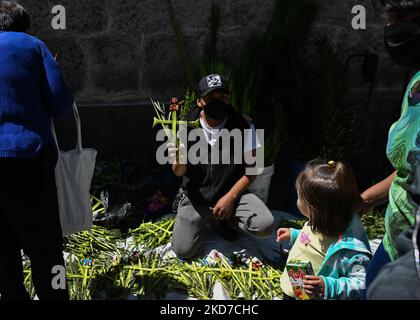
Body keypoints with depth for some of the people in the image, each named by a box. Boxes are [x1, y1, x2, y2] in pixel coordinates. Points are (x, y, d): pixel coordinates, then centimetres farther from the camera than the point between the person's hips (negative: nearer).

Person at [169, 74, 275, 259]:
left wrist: (230, 197, -16)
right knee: (183, 251, -10)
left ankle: (227, 218, 9)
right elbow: (179, 172, -4)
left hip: (232, 191, 0)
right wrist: (179, 162, -29)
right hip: (196, 195, 1)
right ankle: (206, 218, 20)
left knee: (266, 226, -23)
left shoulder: (243, 126, -11)